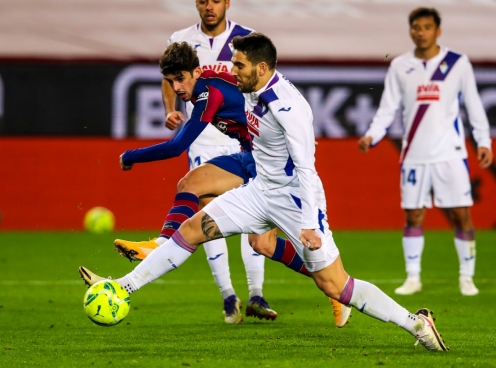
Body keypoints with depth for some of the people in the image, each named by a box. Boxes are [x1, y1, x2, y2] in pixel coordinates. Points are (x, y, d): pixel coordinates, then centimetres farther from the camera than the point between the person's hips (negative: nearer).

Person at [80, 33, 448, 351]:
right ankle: (124, 287, 10)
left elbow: (305, 166, -27)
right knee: (191, 229, 5)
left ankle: (415, 322, -3)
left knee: (334, 286, -10)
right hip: (260, 191, 9)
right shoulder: (253, 91, 0)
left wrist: (308, 224, -29)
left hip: (295, 200, -9)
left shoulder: (288, 106, -25)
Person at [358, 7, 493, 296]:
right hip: (414, 155, 2)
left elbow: (474, 104, 5)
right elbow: (388, 109, 6)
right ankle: (413, 278, 12)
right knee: (413, 216, 4)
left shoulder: (458, 63, 1)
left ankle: (467, 277, 7)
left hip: (450, 153, -2)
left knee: (461, 215, -3)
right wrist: (371, 136, -9)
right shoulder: (400, 67, 5)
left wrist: (484, 141, -1)